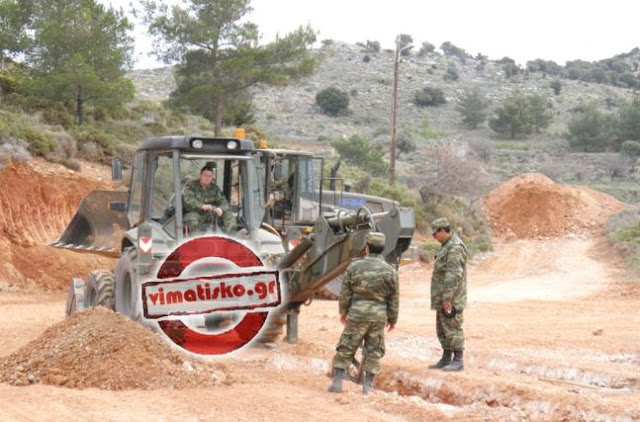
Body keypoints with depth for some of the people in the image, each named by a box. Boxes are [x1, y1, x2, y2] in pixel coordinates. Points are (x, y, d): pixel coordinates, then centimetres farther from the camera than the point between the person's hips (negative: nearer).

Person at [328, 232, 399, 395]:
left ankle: (337, 381, 5)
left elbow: (345, 293, 1)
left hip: (357, 314, -1)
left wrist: (343, 312, 14)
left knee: (346, 349, 7)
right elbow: (394, 299, 4)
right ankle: (368, 385, 11)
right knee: (374, 351, 11)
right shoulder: (390, 271, -1)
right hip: (379, 316, 1)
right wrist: (393, 319, 15)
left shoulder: (355, 266, -4)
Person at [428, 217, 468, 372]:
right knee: (442, 330, 15)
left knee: (452, 329, -7)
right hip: (443, 298, 10)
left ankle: (458, 361, -2)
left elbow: (453, 275, -23)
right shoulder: (447, 246, 16)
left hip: (451, 299, -10)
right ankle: (446, 359, 22)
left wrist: (447, 298, -24)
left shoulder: (455, 247, -17)